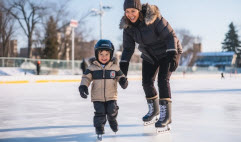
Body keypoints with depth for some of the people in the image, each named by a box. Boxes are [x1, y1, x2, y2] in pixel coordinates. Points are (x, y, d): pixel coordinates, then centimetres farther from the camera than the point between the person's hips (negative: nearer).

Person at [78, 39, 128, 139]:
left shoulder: (114, 66, 3)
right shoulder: (92, 67, -1)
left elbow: (120, 76, 10)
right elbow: (86, 77, -3)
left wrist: (123, 80, -12)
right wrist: (83, 86, -18)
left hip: (111, 96, 1)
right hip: (97, 97, -1)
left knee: (112, 110, -1)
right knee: (100, 112, -4)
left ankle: (112, 120, 33)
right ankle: (99, 126, 19)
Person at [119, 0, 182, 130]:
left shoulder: (154, 17, -29)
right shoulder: (127, 26, -11)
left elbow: (170, 35, -27)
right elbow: (128, 47, -2)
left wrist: (172, 55, -37)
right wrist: (123, 63, -13)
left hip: (167, 52, -6)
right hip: (149, 55, 6)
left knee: (163, 81, -18)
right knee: (146, 82, 5)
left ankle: (166, 115, -11)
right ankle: (154, 110, 27)